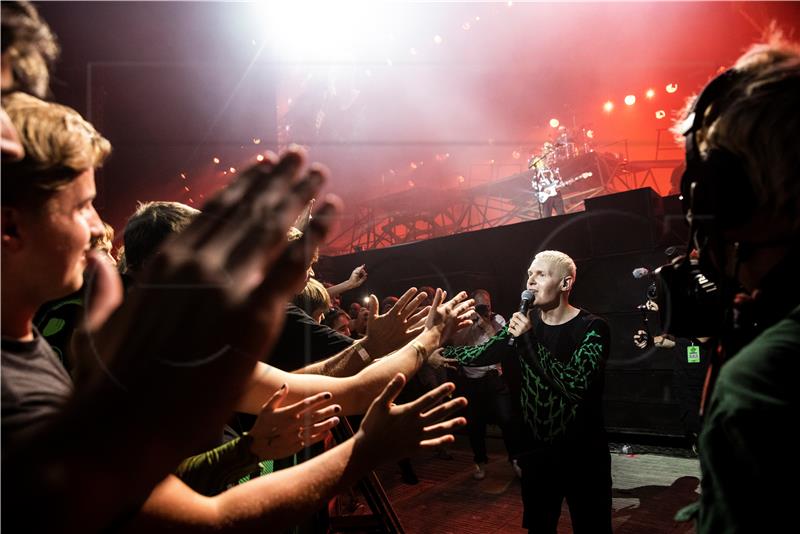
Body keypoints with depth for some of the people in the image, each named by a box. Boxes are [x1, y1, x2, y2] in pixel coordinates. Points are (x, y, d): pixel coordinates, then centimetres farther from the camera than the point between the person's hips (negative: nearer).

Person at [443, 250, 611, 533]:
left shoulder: (592, 327, -15)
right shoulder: (525, 322, 0)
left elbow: (575, 385, -26)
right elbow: (479, 354, 4)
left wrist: (528, 339, -26)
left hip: (582, 454, -4)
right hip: (536, 450, 4)